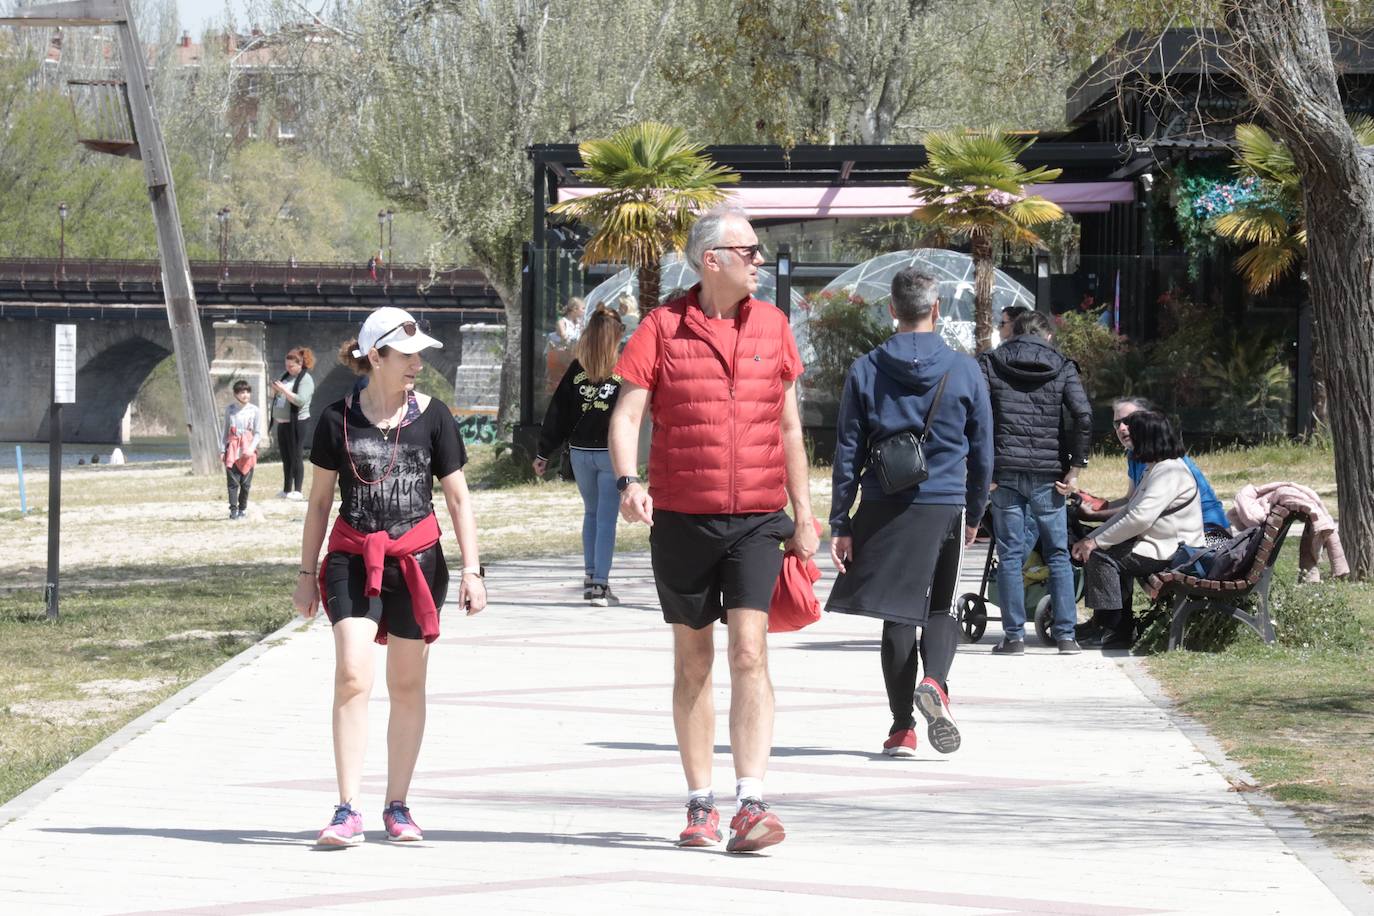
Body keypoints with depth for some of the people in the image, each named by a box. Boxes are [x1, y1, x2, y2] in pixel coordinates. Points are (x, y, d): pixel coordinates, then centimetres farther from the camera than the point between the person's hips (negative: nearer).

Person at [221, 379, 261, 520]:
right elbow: (225, 431, 12)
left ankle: (242, 509, 13)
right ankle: (233, 510, -8)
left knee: (245, 482, 2)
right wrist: (222, 449, 5)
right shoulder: (229, 410, 5)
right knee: (233, 481, -6)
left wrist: (251, 449, -11)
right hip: (232, 448, 0)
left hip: (247, 451, 0)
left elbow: (258, 433, 1)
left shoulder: (254, 410, 1)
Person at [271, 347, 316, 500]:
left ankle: (297, 491, -6)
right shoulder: (286, 376, 14)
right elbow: (281, 397, 23)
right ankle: (286, 490, 16)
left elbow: (301, 401, -22)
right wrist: (276, 389, 1)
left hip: (296, 423, -8)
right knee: (285, 458, 11)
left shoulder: (306, 379, -10)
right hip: (282, 423, 8)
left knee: (295, 457, -7)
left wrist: (284, 390, -25)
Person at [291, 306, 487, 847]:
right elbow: (319, 501, 9)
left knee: (408, 684, 7)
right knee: (351, 676, -14)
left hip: (416, 558, 1)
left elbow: (458, 498, 6)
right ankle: (347, 811, -12)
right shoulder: (339, 420, 0)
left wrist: (471, 570, 0)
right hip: (353, 558, -1)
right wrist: (307, 573, 11)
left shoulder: (432, 417, 1)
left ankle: (397, 807, 18)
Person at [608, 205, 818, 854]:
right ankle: (700, 805, 16)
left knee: (750, 653, -12)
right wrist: (627, 481, -24)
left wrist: (804, 517, 13)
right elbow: (626, 414, -5)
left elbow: (789, 427, 14)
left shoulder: (771, 325, 8)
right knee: (692, 660, 8)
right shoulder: (663, 327, 0)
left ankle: (750, 805, -17)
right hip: (681, 516, -1)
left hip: (756, 517, 1)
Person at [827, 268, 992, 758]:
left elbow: (847, 452, 1)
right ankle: (934, 682, -17)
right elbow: (982, 452, 7)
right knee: (940, 609, 13)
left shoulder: (866, 370, 0)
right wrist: (974, 515, 20)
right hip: (945, 506, 0)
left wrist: (840, 524, 5)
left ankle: (903, 727, 7)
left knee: (898, 616, 8)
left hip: (885, 510, 0)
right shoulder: (965, 371, 1)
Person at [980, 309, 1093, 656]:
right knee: (1058, 555, 8)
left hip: (1005, 471, 0)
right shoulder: (1062, 368, 6)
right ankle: (1066, 635, 6)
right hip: (1047, 476, 0)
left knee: (1010, 556, 3)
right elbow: (1084, 416, -7)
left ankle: (1014, 636, 1)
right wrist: (1074, 468, -2)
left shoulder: (990, 364, 5)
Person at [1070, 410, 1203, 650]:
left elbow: (1141, 518, -26)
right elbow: (1128, 512, 21)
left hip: (1174, 553, -11)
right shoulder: (1155, 469, 18)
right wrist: (1090, 539, 9)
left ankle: (1112, 630, -14)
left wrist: (1096, 541, -20)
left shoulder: (1170, 471, -17)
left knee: (1100, 556, -18)